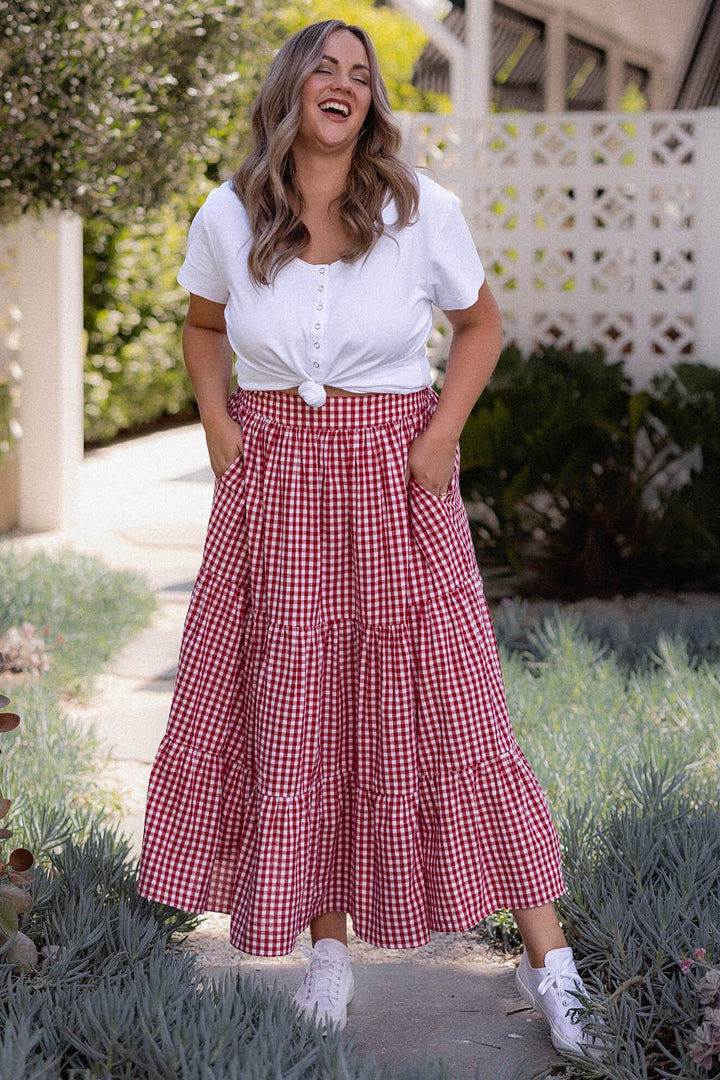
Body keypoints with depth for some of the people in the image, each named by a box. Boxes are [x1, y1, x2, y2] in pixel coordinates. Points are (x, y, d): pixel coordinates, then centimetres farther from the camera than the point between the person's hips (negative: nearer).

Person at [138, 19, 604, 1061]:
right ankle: (328, 951, 21)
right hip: (274, 487, 2)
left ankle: (548, 957, 2)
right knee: (292, 715, 6)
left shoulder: (423, 210, -6)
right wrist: (217, 422, 2)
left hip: (394, 485, -2)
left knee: (453, 704, -4)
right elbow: (204, 327, 17)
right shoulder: (228, 216, -1)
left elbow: (481, 323, 7)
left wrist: (442, 434, -5)